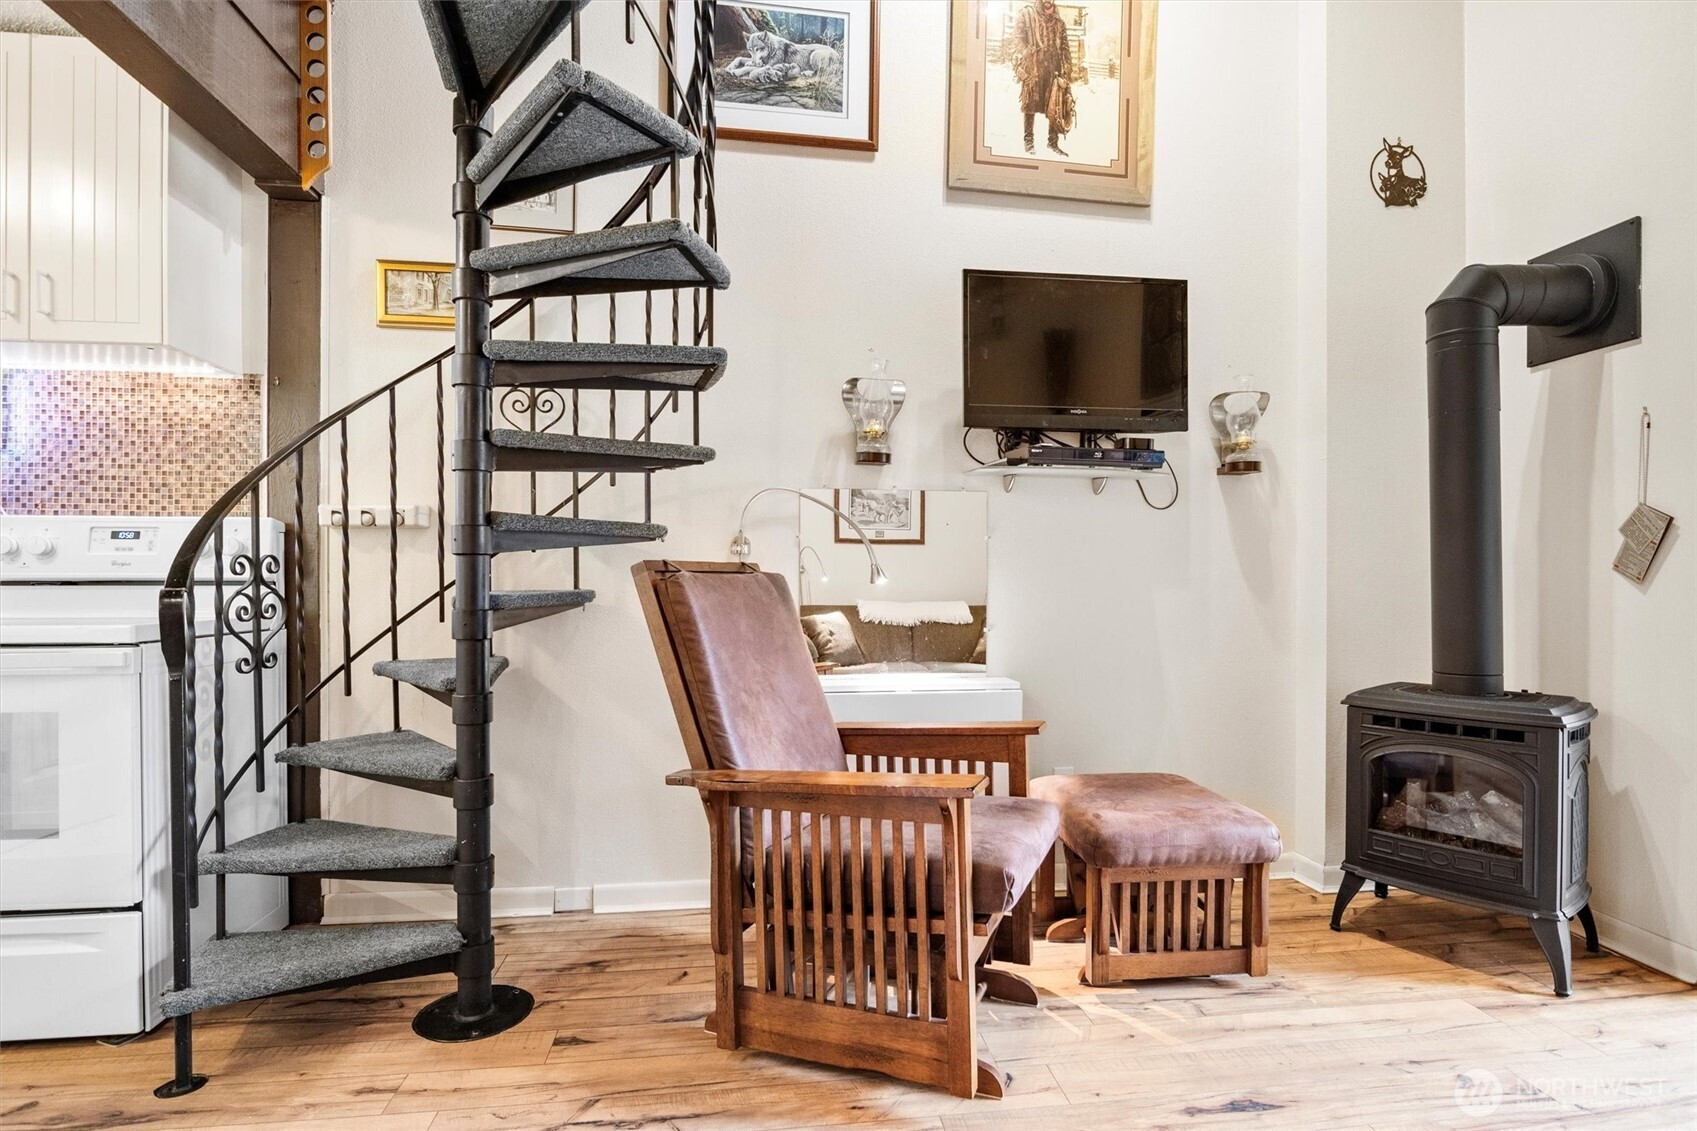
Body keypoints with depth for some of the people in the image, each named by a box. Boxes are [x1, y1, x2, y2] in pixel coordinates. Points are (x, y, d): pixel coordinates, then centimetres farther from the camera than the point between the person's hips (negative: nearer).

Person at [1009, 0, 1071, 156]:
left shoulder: (1058, 21, 17)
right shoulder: (1026, 14, 7)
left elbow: (1065, 48, 14)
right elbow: (1018, 40, -2)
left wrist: (1066, 73, 4)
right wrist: (1020, 64, -15)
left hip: (1053, 70, 3)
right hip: (1032, 68, -3)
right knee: (1030, 104, -1)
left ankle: (1053, 142, 7)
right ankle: (1029, 141, 7)